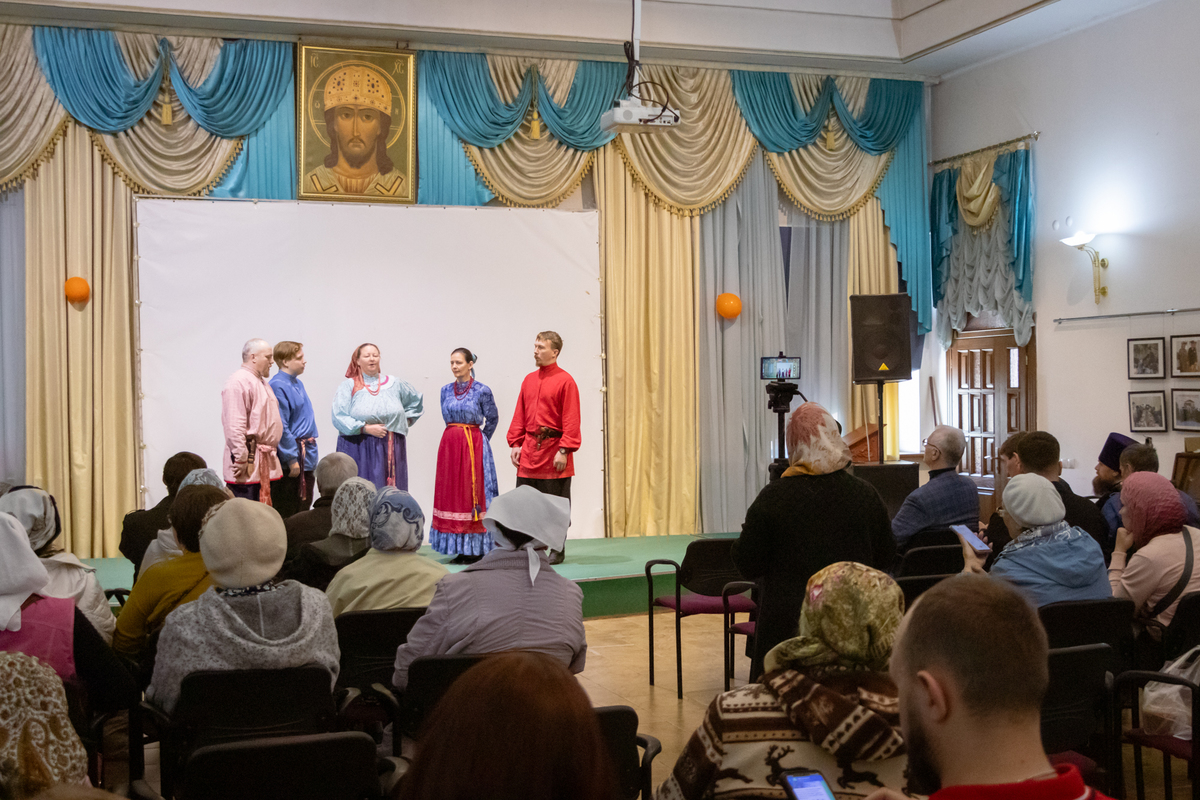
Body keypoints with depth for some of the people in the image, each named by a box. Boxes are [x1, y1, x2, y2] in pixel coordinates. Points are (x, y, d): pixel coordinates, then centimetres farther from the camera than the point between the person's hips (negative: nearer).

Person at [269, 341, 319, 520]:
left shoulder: (297, 383, 12)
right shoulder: (278, 386, -15)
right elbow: (280, 427, -19)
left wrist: (310, 449, 16)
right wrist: (292, 459, -19)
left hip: (306, 455, 9)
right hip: (290, 453, -9)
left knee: (304, 505, 13)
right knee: (287, 512, -2)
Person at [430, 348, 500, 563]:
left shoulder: (482, 391, -5)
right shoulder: (446, 390, 8)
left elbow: (493, 419, 6)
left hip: (474, 446, -5)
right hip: (450, 445, 5)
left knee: (473, 493, -4)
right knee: (451, 493, 4)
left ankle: (476, 549, 1)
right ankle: (460, 549, 11)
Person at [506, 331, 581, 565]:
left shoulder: (565, 381, -7)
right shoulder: (529, 380, 11)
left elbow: (571, 420, -10)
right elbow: (520, 415, 14)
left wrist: (564, 451, -15)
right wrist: (516, 444, 7)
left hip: (553, 450, -5)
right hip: (529, 449, 6)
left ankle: (558, 549, 14)